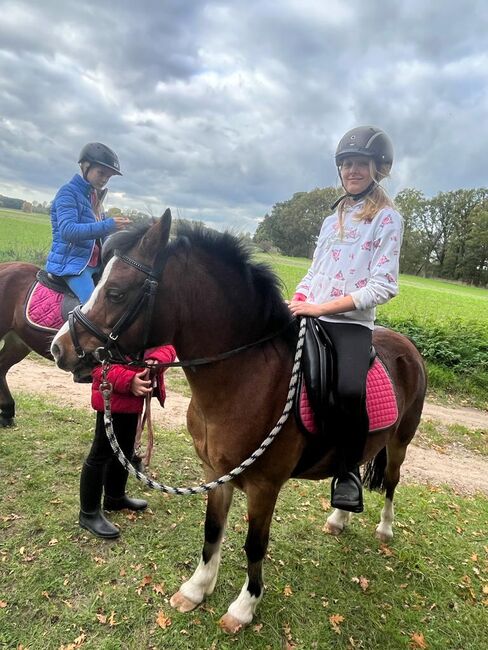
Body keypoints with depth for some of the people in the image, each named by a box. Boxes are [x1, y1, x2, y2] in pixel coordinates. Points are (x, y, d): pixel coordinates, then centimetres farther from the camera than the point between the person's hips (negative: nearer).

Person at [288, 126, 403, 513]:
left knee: (349, 390, -31)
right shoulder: (333, 219, 18)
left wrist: (321, 307, -17)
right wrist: (294, 303, 1)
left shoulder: (388, 219, 0)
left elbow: (383, 287, -10)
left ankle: (349, 470, -6)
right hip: (311, 317, 7)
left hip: (352, 323, -6)